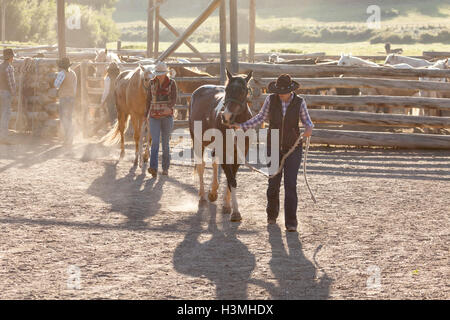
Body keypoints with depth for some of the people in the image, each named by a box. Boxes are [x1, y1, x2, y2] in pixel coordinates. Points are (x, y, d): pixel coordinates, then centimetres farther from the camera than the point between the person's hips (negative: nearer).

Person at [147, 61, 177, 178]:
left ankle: (165, 168, 19)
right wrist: (146, 113, 14)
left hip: (167, 116, -1)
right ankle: (153, 168, -22)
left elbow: (174, 99, -12)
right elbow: (149, 99, 13)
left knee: (165, 143, 6)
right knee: (155, 142, -12)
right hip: (154, 117, 1)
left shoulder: (172, 83, -2)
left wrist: (169, 107, -31)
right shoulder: (152, 83, 5)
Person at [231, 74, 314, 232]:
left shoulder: (299, 102, -10)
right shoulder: (271, 99, -7)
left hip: (293, 148, -2)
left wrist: (309, 128, -22)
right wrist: (242, 126, -2)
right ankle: (272, 214, 34)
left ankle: (291, 222, -5)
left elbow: (307, 120, 1)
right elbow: (261, 117, 4)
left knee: (290, 184, -10)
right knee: (273, 183, 9)